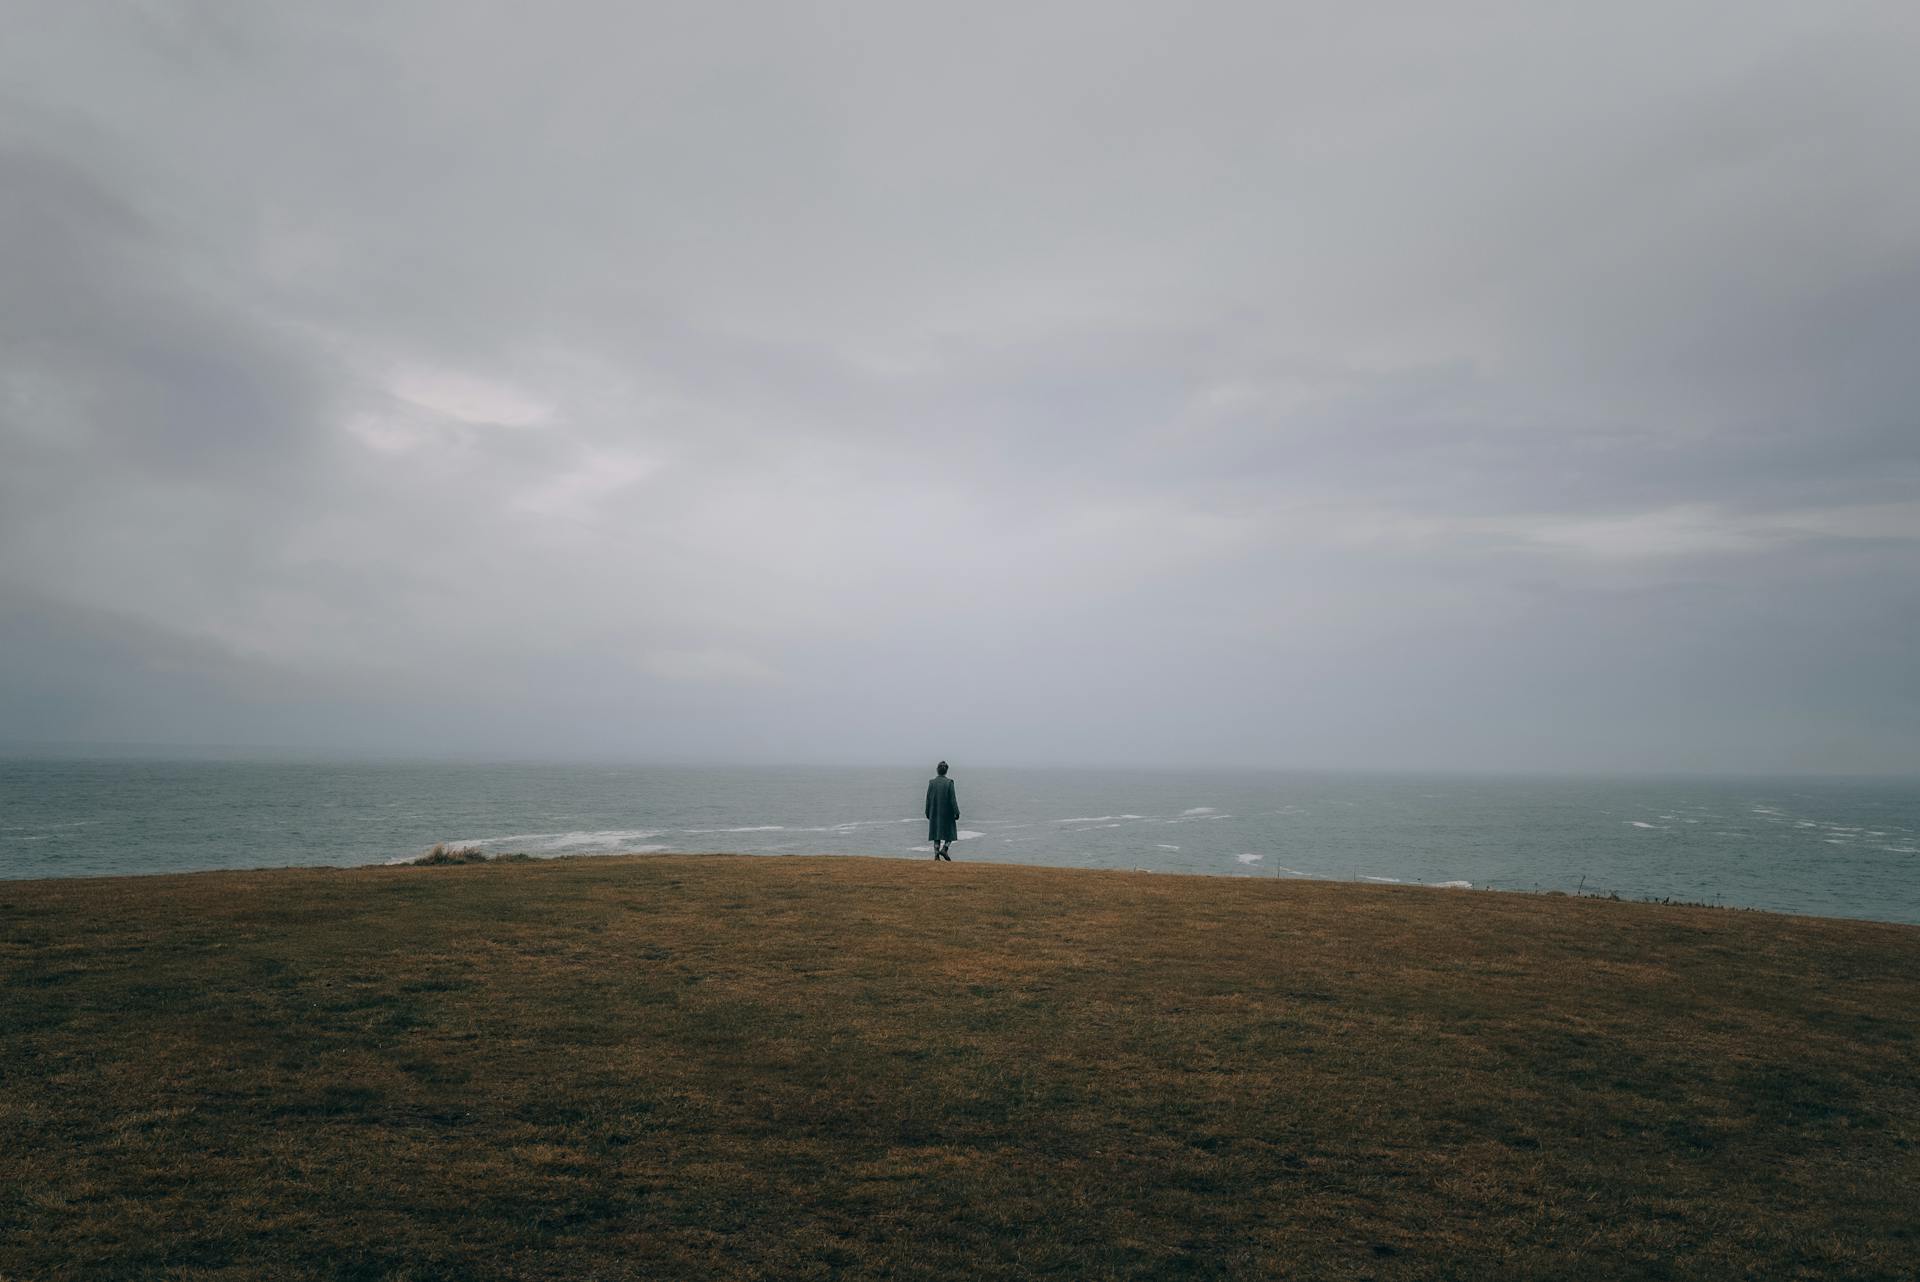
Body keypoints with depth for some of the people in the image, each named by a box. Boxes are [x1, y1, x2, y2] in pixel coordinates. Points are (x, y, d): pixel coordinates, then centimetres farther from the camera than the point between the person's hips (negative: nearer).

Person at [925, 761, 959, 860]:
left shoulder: (931, 782, -2)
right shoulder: (949, 782, -10)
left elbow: (928, 798, 1)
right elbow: (953, 798, -12)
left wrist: (927, 812, 9)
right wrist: (956, 812, -8)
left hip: (935, 812, 3)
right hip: (947, 812, -3)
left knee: (936, 833, 10)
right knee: (950, 832, 10)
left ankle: (936, 854, 4)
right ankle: (944, 849, -10)